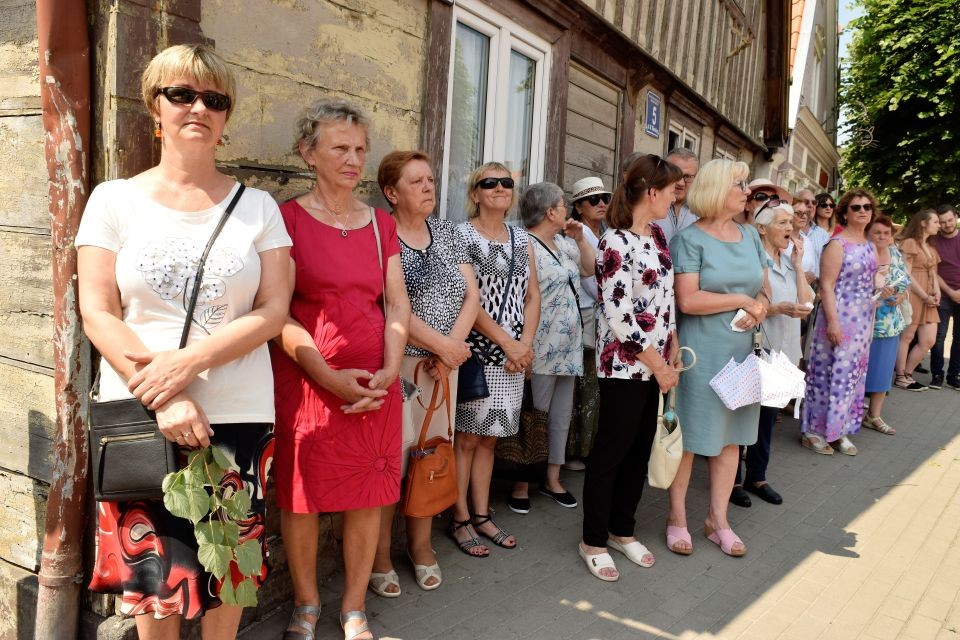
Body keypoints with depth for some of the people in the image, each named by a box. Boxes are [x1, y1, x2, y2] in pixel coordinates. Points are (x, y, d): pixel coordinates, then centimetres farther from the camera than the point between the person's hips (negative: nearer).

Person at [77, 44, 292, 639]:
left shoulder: (257, 206, 5)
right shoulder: (115, 200, 4)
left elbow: (274, 312, -2)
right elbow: (97, 315, -2)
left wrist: (188, 361, -15)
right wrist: (163, 398, -14)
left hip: (239, 417, 1)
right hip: (140, 416, 0)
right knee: (152, 568, 8)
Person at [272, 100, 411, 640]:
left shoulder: (382, 224, 10)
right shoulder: (287, 218, -2)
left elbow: (397, 303, 6)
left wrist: (389, 372, -9)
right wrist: (329, 376, -16)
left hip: (376, 384, 4)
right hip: (305, 379, -3)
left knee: (369, 494, 7)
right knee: (302, 494, 7)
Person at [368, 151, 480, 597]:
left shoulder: (447, 233, 12)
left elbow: (471, 296, 8)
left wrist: (452, 346, -7)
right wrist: (444, 347, -13)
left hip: (443, 365, 5)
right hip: (394, 363, -5)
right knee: (389, 457, -2)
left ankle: (421, 544, 26)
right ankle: (380, 554, 14)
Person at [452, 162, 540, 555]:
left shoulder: (522, 240, 13)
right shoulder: (460, 235, -5)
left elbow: (532, 297, 11)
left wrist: (525, 343, -4)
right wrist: (506, 342, -15)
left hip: (512, 354, 5)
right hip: (474, 349, -5)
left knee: (488, 438, 12)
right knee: (467, 437, 0)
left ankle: (481, 516, 22)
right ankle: (460, 520, 13)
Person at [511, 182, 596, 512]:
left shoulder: (564, 242, 12)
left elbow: (591, 268, 23)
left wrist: (580, 238, 9)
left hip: (569, 348, 9)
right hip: (542, 349, -8)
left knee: (562, 415, 15)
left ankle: (552, 478, 28)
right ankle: (521, 485, 14)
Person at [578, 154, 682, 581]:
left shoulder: (657, 235, 10)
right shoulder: (616, 242, -16)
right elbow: (618, 314, -19)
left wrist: (671, 352, 9)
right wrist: (657, 363, -13)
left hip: (655, 362, 8)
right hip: (623, 364, -8)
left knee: (640, 449, 15)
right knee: (612, 450, 2)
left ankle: (622, 531, 31)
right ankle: (593, 541, 18)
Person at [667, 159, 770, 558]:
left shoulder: (750, 236, 11)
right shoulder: (690, 239, -9)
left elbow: (763, 289, 16)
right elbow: (687, 300, -19)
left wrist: (759, 307, -7)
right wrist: (740, 300, -12)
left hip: (741, 350, 7)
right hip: (700, 352, -6)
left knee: (732, 434, 11)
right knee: (690, 436, 3)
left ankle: (718, 520, 25)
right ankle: (677, 518, 19)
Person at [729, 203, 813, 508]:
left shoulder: (789, 262, 11)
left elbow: (806, 304, 2)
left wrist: (798, 264, -1)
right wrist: (780, 308, -24)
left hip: (782, 350, 7)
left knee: (768, 415, 15)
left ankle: (757, 477, 27)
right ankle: (733, 480, 15)